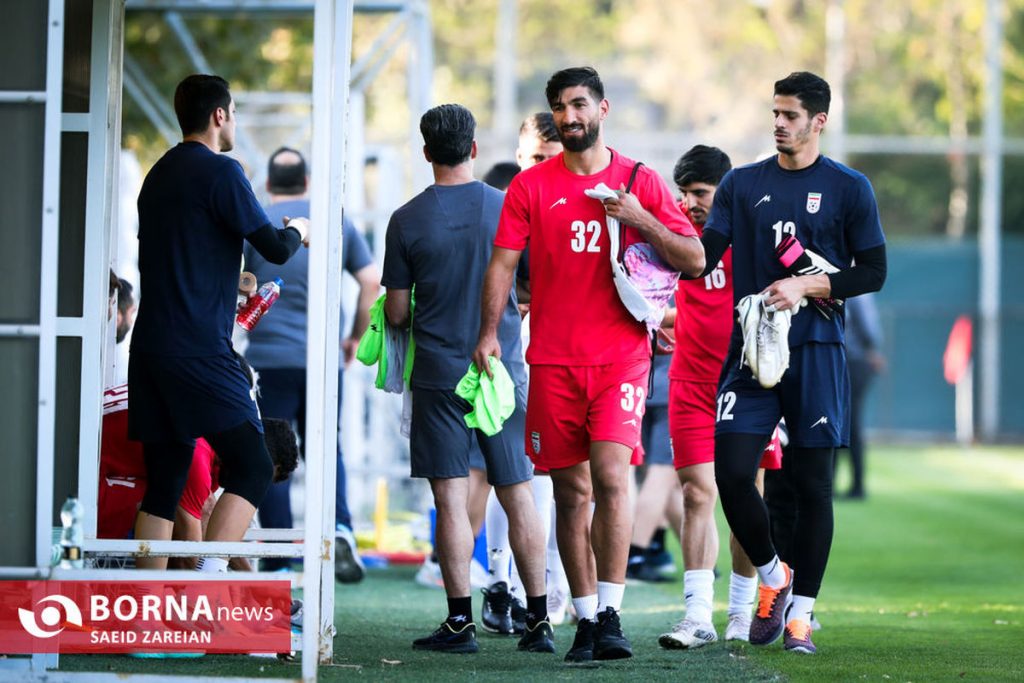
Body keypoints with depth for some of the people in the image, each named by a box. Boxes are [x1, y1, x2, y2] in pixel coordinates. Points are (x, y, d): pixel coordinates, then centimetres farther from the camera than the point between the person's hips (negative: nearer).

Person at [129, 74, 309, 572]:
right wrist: (297, 232, 14)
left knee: (164, 482, 8)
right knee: (251, 466, -6)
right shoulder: (220, 172, -7)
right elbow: (274, 248, -8)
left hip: (151, 345, 8)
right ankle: (209, 580, -19)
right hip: (200, 348, -8)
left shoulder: (160, 173, 18)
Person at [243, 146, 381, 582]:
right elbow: (372, 280, 7)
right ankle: (339, 527, -12)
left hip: (270, 358, -3)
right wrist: (355, 337, 17)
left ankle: (280, 564, -1)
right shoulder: (338, 222, 9)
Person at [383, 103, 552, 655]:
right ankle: (538, 622, 6)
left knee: (450, 499, -1)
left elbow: (395, 312, -1)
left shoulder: (407, 220, -4)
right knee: (517, 495, 6)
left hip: (438, 375, -2)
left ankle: (460, 622, -3)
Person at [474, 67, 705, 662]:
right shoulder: (531, 185, 8)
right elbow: (504, 261, 5)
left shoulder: (640, 182, 6)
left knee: (611, 475, -17)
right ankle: (586, 619, 10)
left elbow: (695, 260, 6)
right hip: (553, 360, 2)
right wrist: (489, 333, -8)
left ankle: (610, 614, -15)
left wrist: (641, 220, -9)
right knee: (571, 491, 3)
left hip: (621, 353, -2)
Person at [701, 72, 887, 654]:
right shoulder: (743, 184, 11)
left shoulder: (848, 188, 4)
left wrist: (804, 288, -10)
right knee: (732, 472, -8)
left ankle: (801, 611, 8)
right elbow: (703, 256, 4)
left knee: (813, 484, -1)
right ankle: (772, 576, 16)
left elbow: (873, 271, 1)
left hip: (815, 350, -2)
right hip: (750, 349, 2)